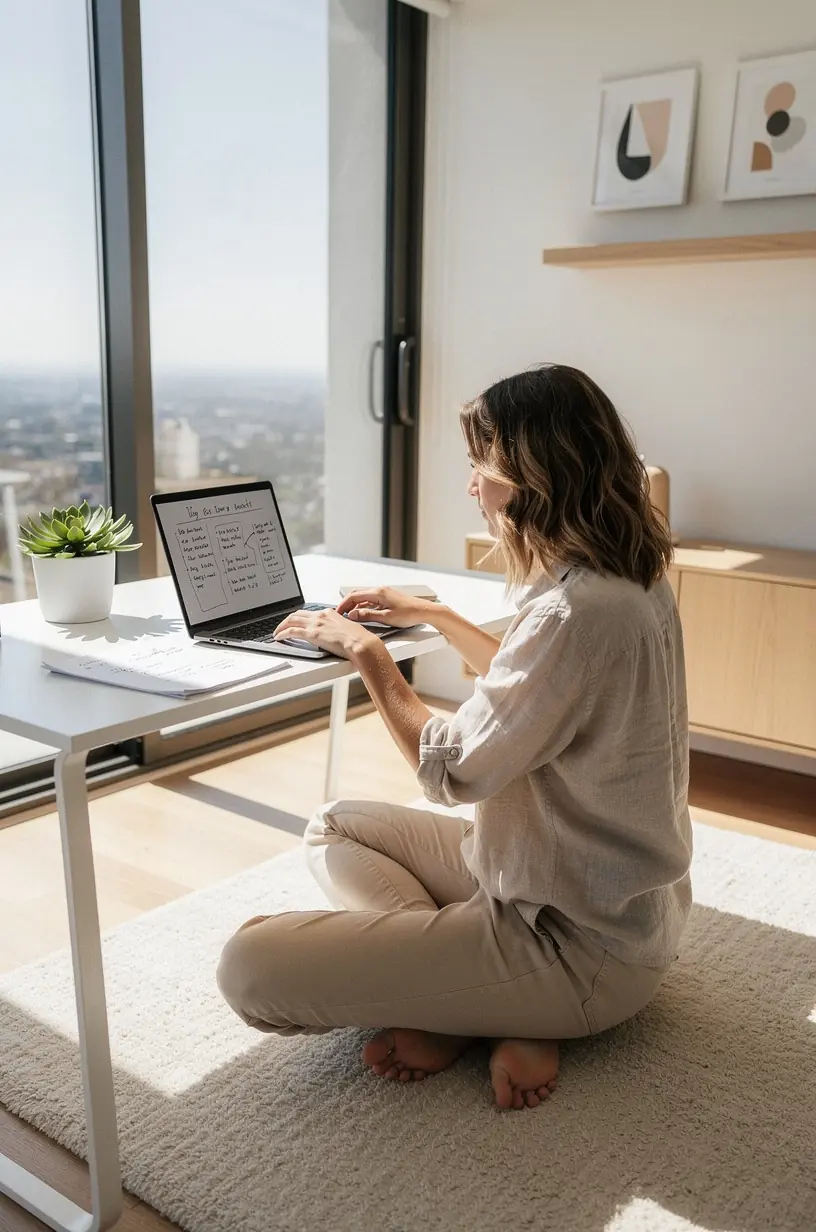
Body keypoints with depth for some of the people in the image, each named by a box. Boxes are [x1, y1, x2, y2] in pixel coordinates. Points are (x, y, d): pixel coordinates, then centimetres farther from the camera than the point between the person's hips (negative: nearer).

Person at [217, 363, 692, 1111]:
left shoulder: (578, 611, -29)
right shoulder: (628, 578, 2)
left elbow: (451, 771, -20)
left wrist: (365, 651, -8)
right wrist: (433, 615, 19)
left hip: (578, 944, -10)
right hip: (611, 899, 10)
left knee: (251, 965, -16)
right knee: (333, 830, 20)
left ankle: (494, 1014, -3)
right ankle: (488, 1008, 4)